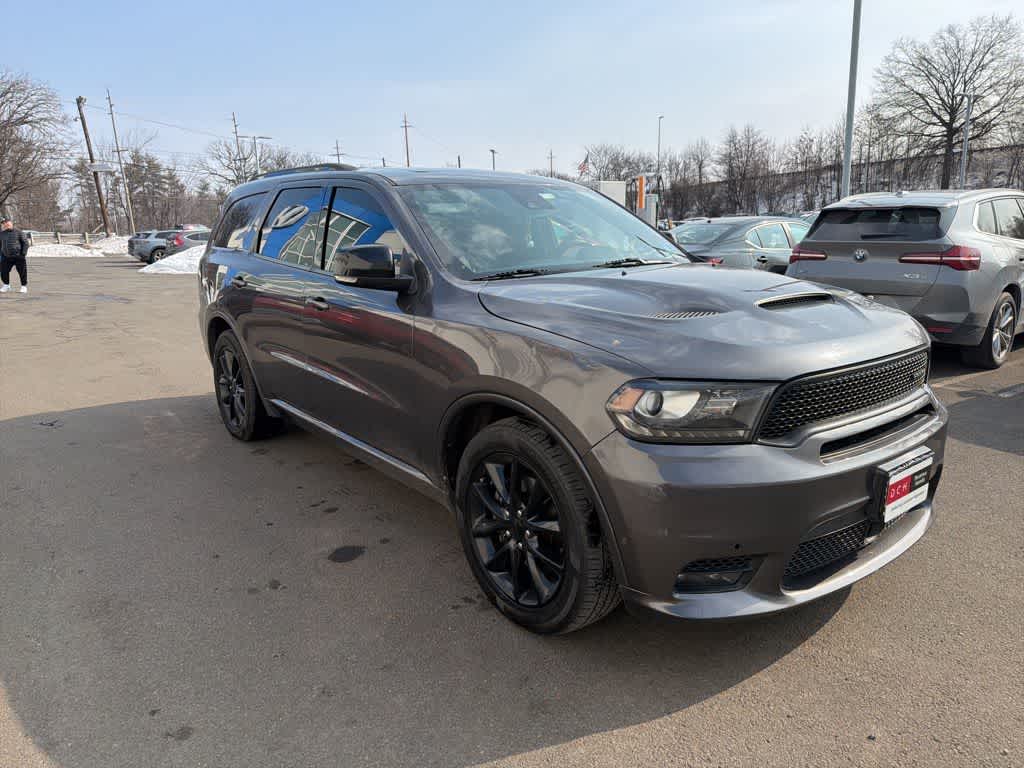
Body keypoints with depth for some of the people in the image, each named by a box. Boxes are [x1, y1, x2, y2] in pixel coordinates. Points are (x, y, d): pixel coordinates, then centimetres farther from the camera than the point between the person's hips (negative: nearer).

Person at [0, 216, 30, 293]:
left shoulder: (19, 232, 1)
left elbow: (25, 243, -2)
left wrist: (23, 254, -10)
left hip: (18, 256, -4)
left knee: (22, 272, -1)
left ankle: (24, 286, 14)